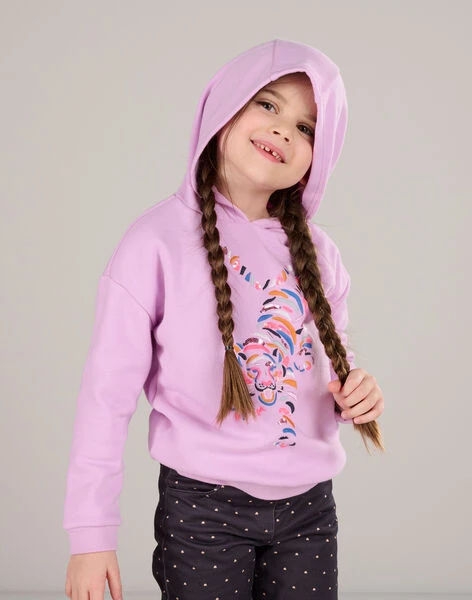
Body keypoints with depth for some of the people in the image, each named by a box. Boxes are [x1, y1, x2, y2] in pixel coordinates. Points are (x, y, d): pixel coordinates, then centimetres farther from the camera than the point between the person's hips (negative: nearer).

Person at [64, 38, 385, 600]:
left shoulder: (317, 253, 3)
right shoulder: (158, 242, -12)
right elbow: (108, 394, -11)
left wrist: (358, 393, -7)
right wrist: (91, 532, -11)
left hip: (308, 507, 5)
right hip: (203, 508, -4)